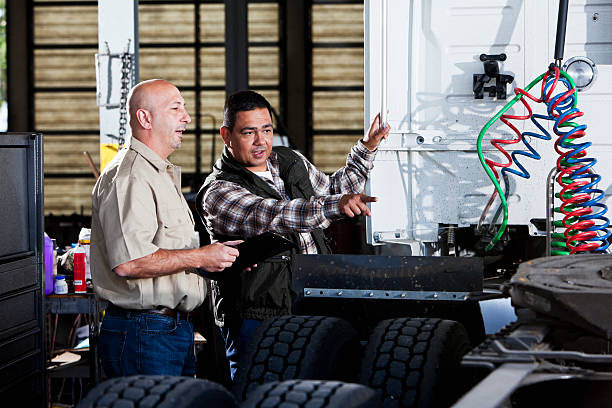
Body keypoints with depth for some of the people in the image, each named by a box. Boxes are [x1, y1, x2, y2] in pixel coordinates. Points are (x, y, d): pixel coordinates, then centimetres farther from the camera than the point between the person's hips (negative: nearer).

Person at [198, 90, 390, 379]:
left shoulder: (290, 162, 12)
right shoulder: (218, 193, -12)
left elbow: (333, 190, 30)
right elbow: (271, 216, -30)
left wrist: (367, 147, 20)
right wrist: (335, 206, -42)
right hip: (257, 319, -6)